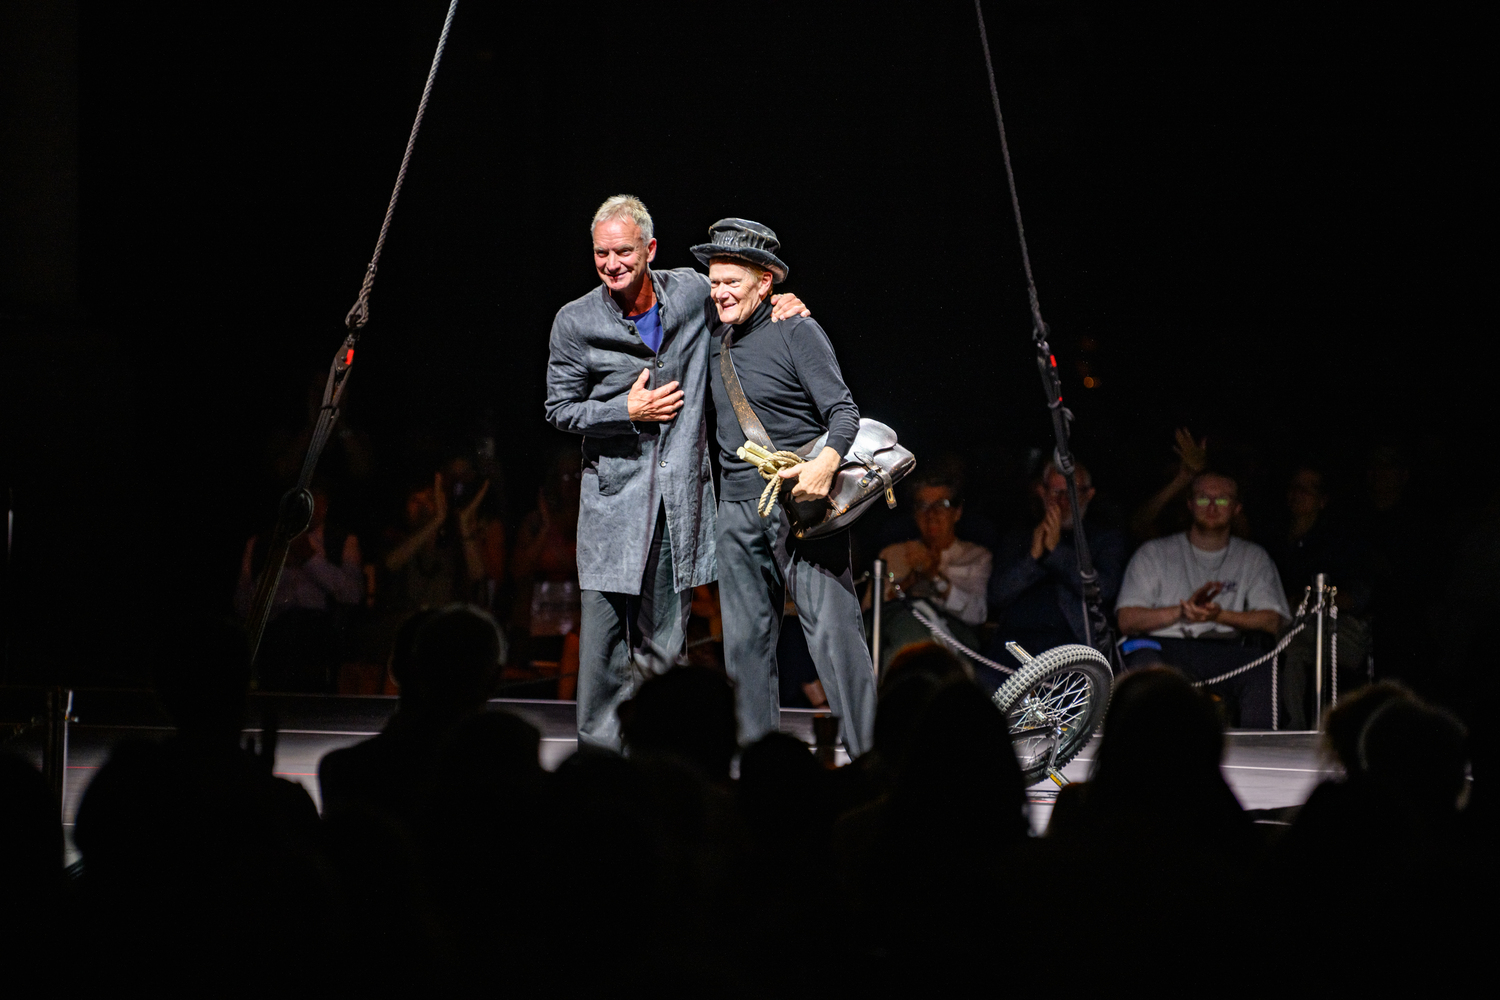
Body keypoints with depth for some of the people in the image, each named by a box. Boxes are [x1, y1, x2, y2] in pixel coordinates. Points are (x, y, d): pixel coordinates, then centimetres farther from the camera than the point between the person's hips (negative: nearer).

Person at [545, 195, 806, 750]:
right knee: (605, 622, -8)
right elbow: (560, 409, 2)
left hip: (682, 494, 2)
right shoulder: (575, 322, -3)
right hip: (614, 491, -2)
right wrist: (628, 411, -10)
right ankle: (599, 745, -1)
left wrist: (777, 303, 3)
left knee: (664, 636, 5)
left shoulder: (692, 290, 2)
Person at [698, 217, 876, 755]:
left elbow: (843, 409, -12)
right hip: (737, 509, 7)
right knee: (745, 640, 6)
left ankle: (869, 755, -8)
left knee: (832, 628, -10)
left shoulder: (795, 331, -5)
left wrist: (827, 461, -29)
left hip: (801, 503, -7)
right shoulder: (716, 343, 14)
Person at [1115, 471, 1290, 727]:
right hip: (1165, 645, -1)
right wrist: (1181, 611, -13)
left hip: (1223, 650, 1)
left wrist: (1220, 615, -13)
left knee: (1264, 669, -32)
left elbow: (1273, 622, 5)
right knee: (1145, 661, -38)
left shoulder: (1253, 558, 19)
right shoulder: (1154, 553, 15)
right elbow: (1127, 621, 4)